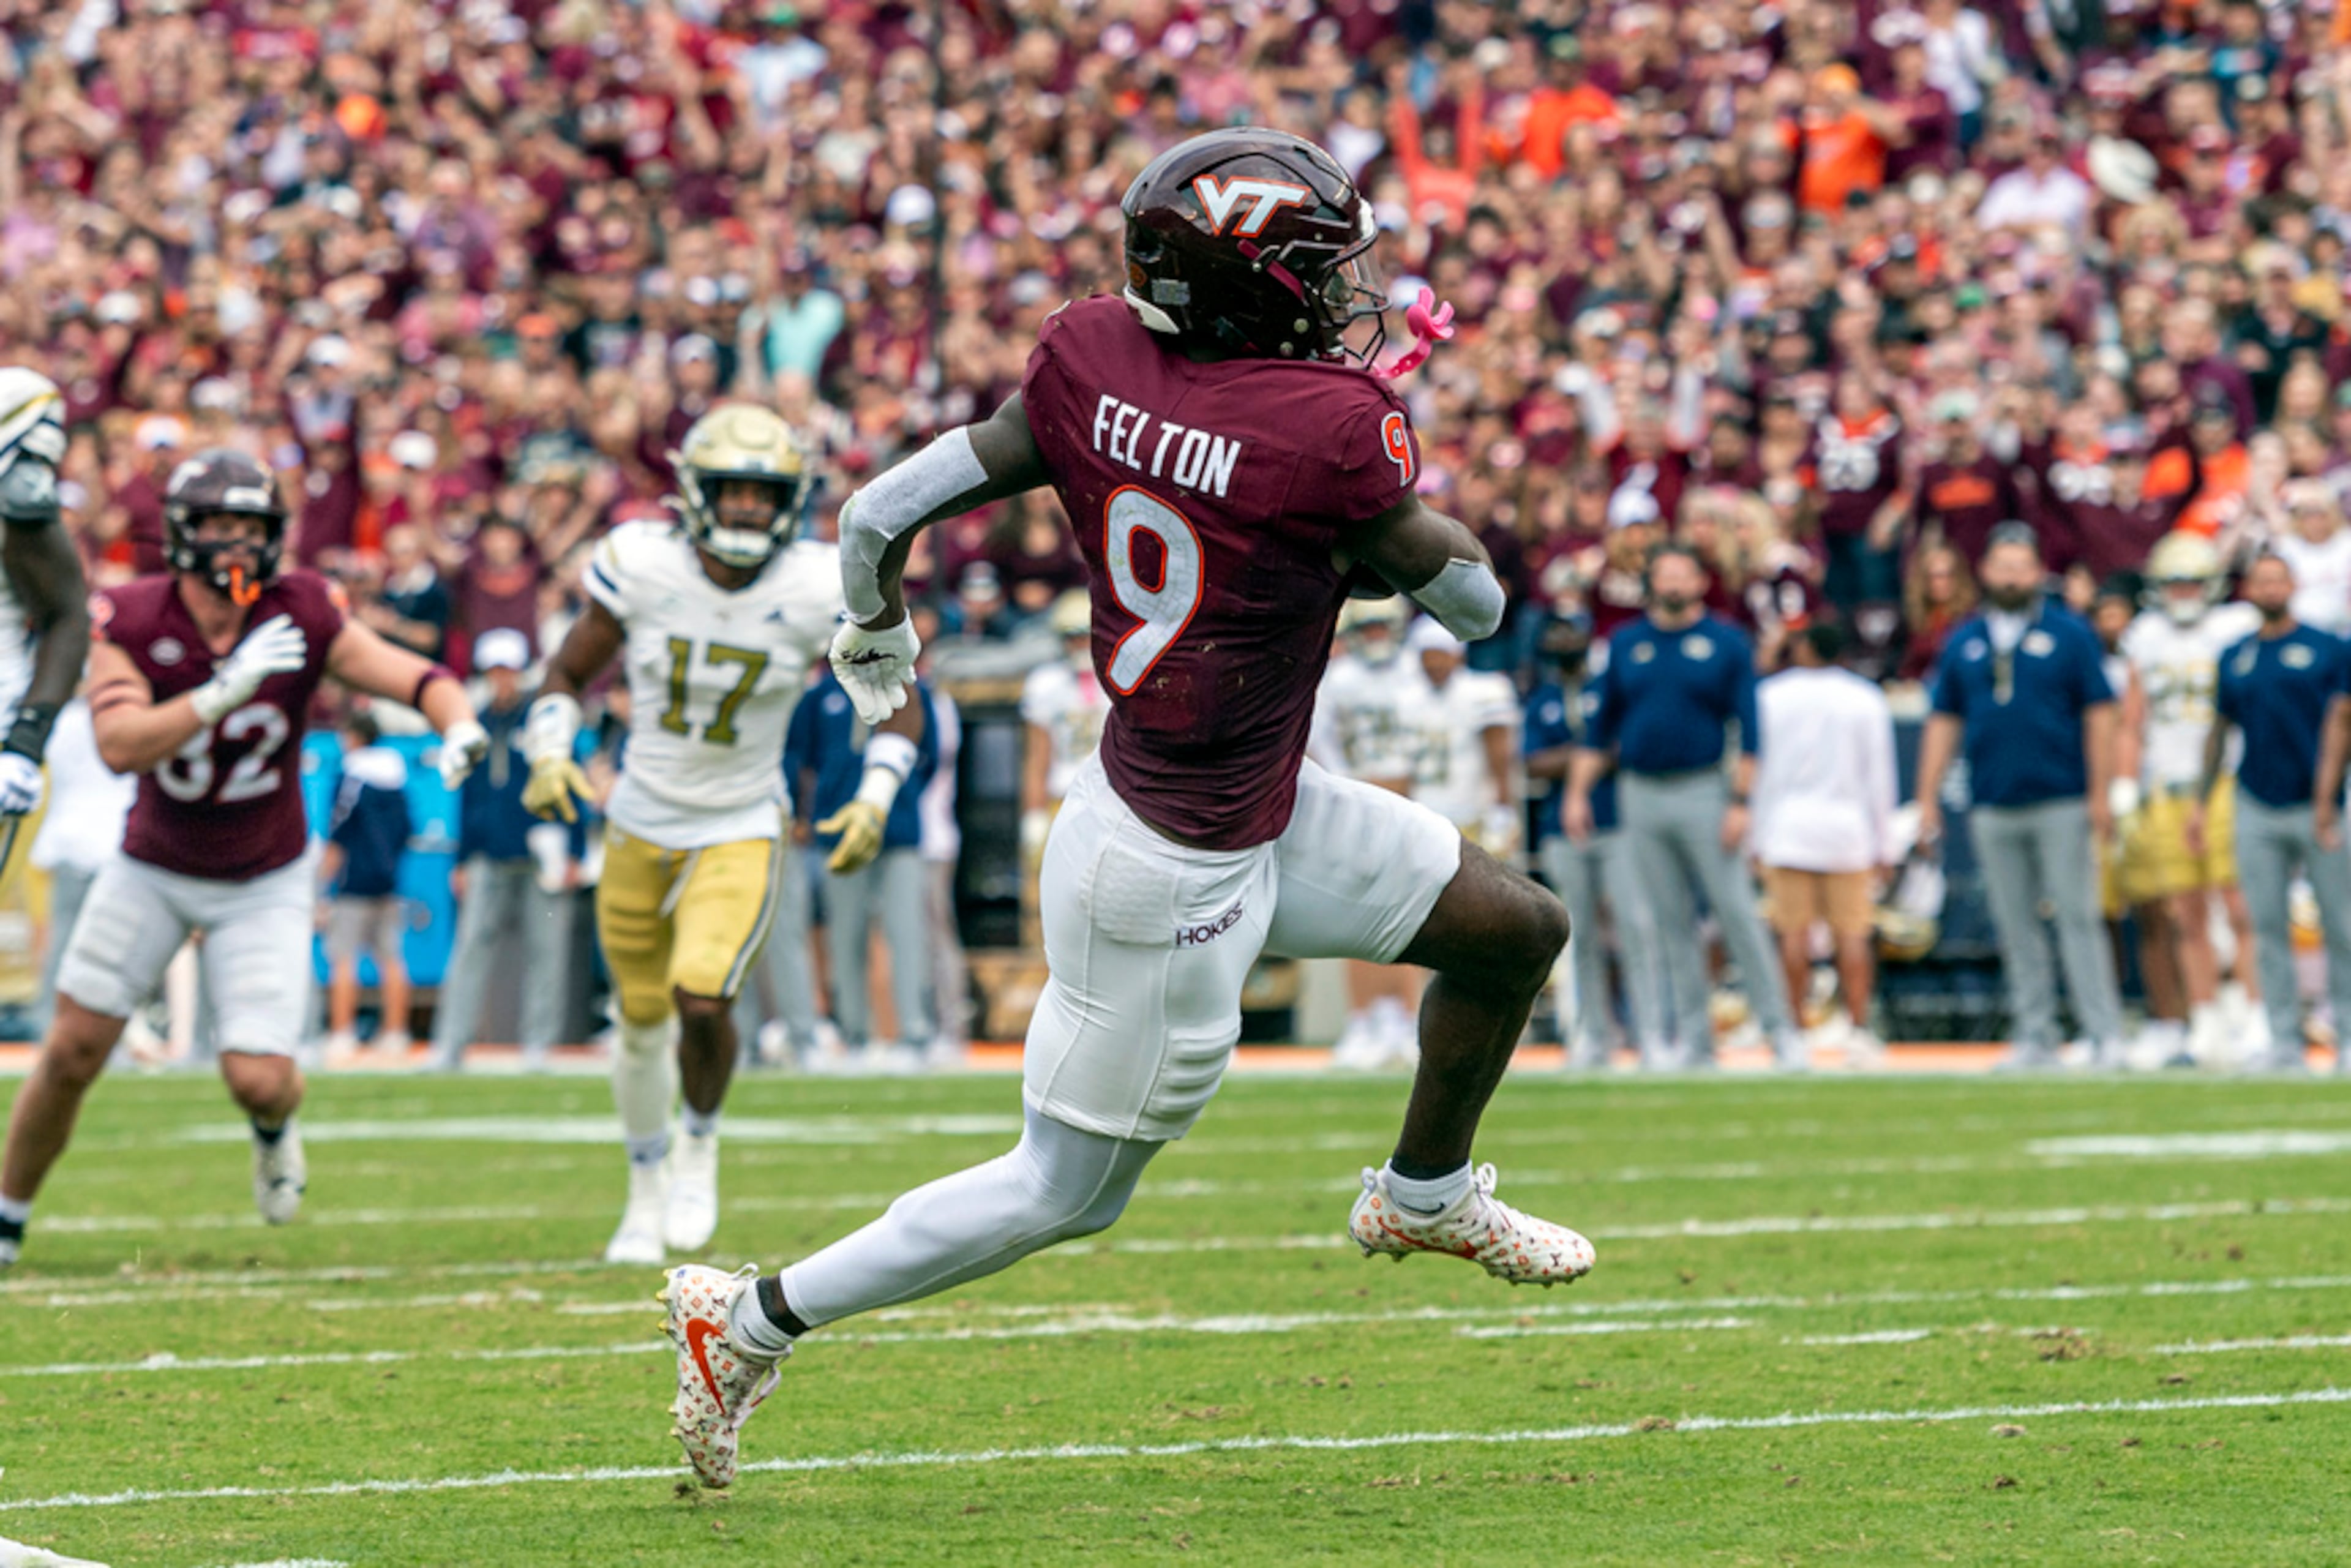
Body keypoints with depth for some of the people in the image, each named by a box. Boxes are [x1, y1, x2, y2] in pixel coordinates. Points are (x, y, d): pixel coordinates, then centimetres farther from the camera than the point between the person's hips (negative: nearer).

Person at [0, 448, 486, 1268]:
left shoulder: (302, 617, -18)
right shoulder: (130, 621, -20)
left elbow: (420, 679, -15)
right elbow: (120, 744, -33)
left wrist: (461, 727, -37)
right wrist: (227, 689, -42)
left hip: (264, 884, 0)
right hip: (152, 870, 0)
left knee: (260, 1079, -11)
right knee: (74, 1052, 1)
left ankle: (274, 1127, 28)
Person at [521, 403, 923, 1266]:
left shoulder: (820, 593, -15)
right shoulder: (642, 566, -13)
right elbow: (567, 673, 1)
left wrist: (874, 802, -16)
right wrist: (549, 755, -17)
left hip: (741, 836, -2)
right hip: (641, 829, 2)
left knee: (702, 1002, -22)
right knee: (644, 1025, 12)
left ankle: (702, 1139, 10)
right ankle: (648, 1187, 38)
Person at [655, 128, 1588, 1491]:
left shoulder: (1095, 361, -7)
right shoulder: (1331, 426, -25)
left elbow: (882, 517, -3)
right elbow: (1475, 600, -11)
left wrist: (876, 642, 17)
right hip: (1176, 877, -8)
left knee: (1522, 931, 18)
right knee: (1066, 1191, 9)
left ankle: (1426, 1193, 41)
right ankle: (755, 1319, 17)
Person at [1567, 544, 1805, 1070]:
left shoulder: (1727, 643, 0)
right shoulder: (1626, 644, 11)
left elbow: (1747, 730, -4)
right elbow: (1602, 727, 15)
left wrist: (1739, 803, -11)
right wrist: (1578, 792, 8)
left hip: (1703, 792, -4)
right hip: (1642, 798, 4)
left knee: (1738, 913, -8)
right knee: (1671, 922, 5)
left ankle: (1779, 1028, -3)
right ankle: (1694, 1039, 8)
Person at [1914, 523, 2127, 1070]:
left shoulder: (2068, 634, 2)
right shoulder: (1965, 643, 13)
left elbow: (2099, 715, -1)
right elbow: (1944, 722, 15)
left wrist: (2099, 796, -7)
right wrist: (1928, 800, 8)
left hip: (2061, 805, -4)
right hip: (1993, 810, 4)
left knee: (2077, 918, -7)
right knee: (2015, 928, 5)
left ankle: (2106, 1035, -6)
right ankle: (2035, 1039, 9)